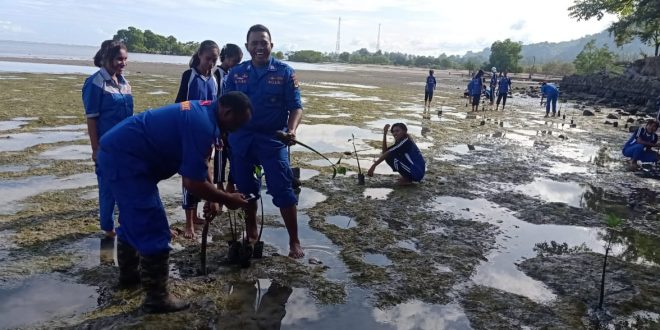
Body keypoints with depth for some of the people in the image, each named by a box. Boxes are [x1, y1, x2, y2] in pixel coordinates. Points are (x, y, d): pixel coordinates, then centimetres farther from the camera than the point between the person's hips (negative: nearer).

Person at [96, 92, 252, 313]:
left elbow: (198, 167, 19)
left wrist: (212, 199, 15)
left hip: (117, 151, 11)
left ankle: (128, 274, 43)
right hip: (125, 158, -11)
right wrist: (227, 199, -8)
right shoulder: (202, 125, -23)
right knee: (153, 230, -5)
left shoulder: (202, 112, 9)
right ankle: (156, 297, 7)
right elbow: (193, 182, -22)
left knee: (134, 220, 25)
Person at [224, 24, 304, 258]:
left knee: (282, 190, -4)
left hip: (273, 139, -3)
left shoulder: (285, 72, -2)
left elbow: (296, 107, -4)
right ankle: (251, 235, 31)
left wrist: (291, 130, -22)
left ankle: (294, 242, 7)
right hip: (241, 138, 4)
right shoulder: (236, 73, 6)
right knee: (246, 190, 13)